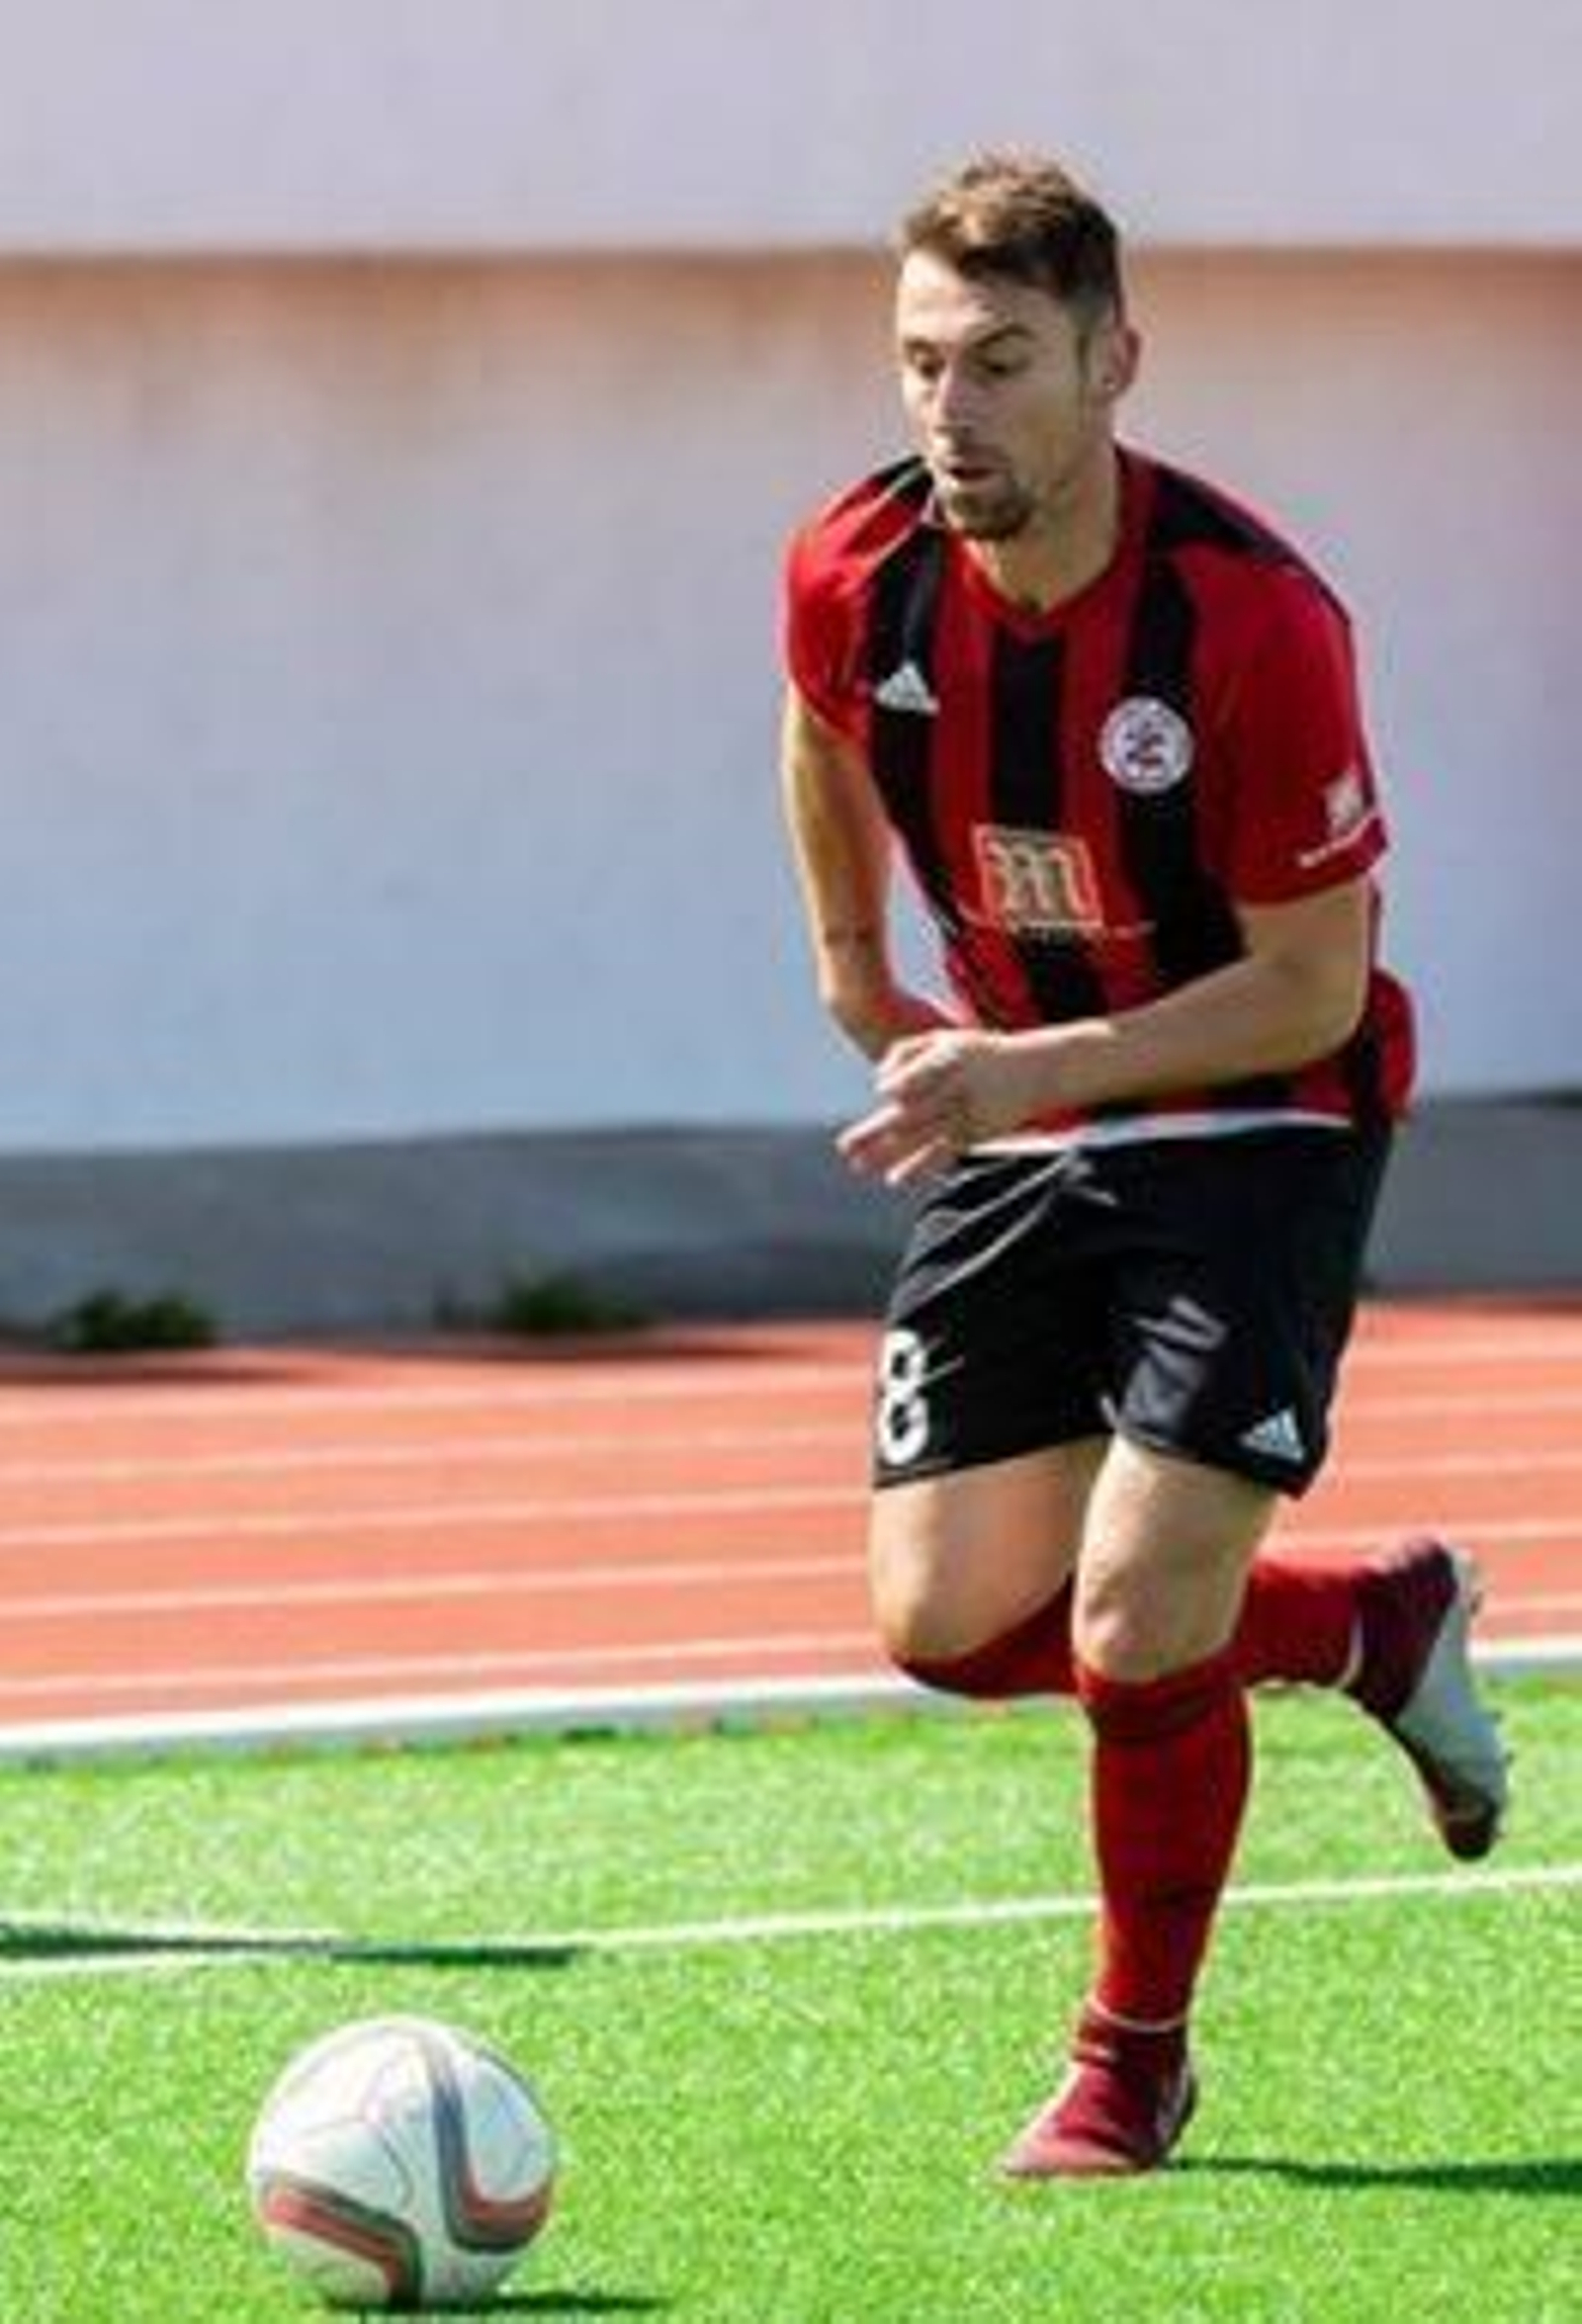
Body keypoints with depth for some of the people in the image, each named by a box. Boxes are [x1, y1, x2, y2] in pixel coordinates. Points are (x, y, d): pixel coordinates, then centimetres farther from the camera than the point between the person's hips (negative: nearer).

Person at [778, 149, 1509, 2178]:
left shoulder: (1252, 619, -26)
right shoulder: (853, 583, -11)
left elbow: (1309, 987, -20)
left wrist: (1035, 1072, -28)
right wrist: (855, 968, 23)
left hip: (1257, 1120, -5)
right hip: (1010, 1119, 5)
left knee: (1134, 1621, -15)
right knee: (945, 1622, 0)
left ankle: (1133, 2068, 10)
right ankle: (1368, 1626, 25)